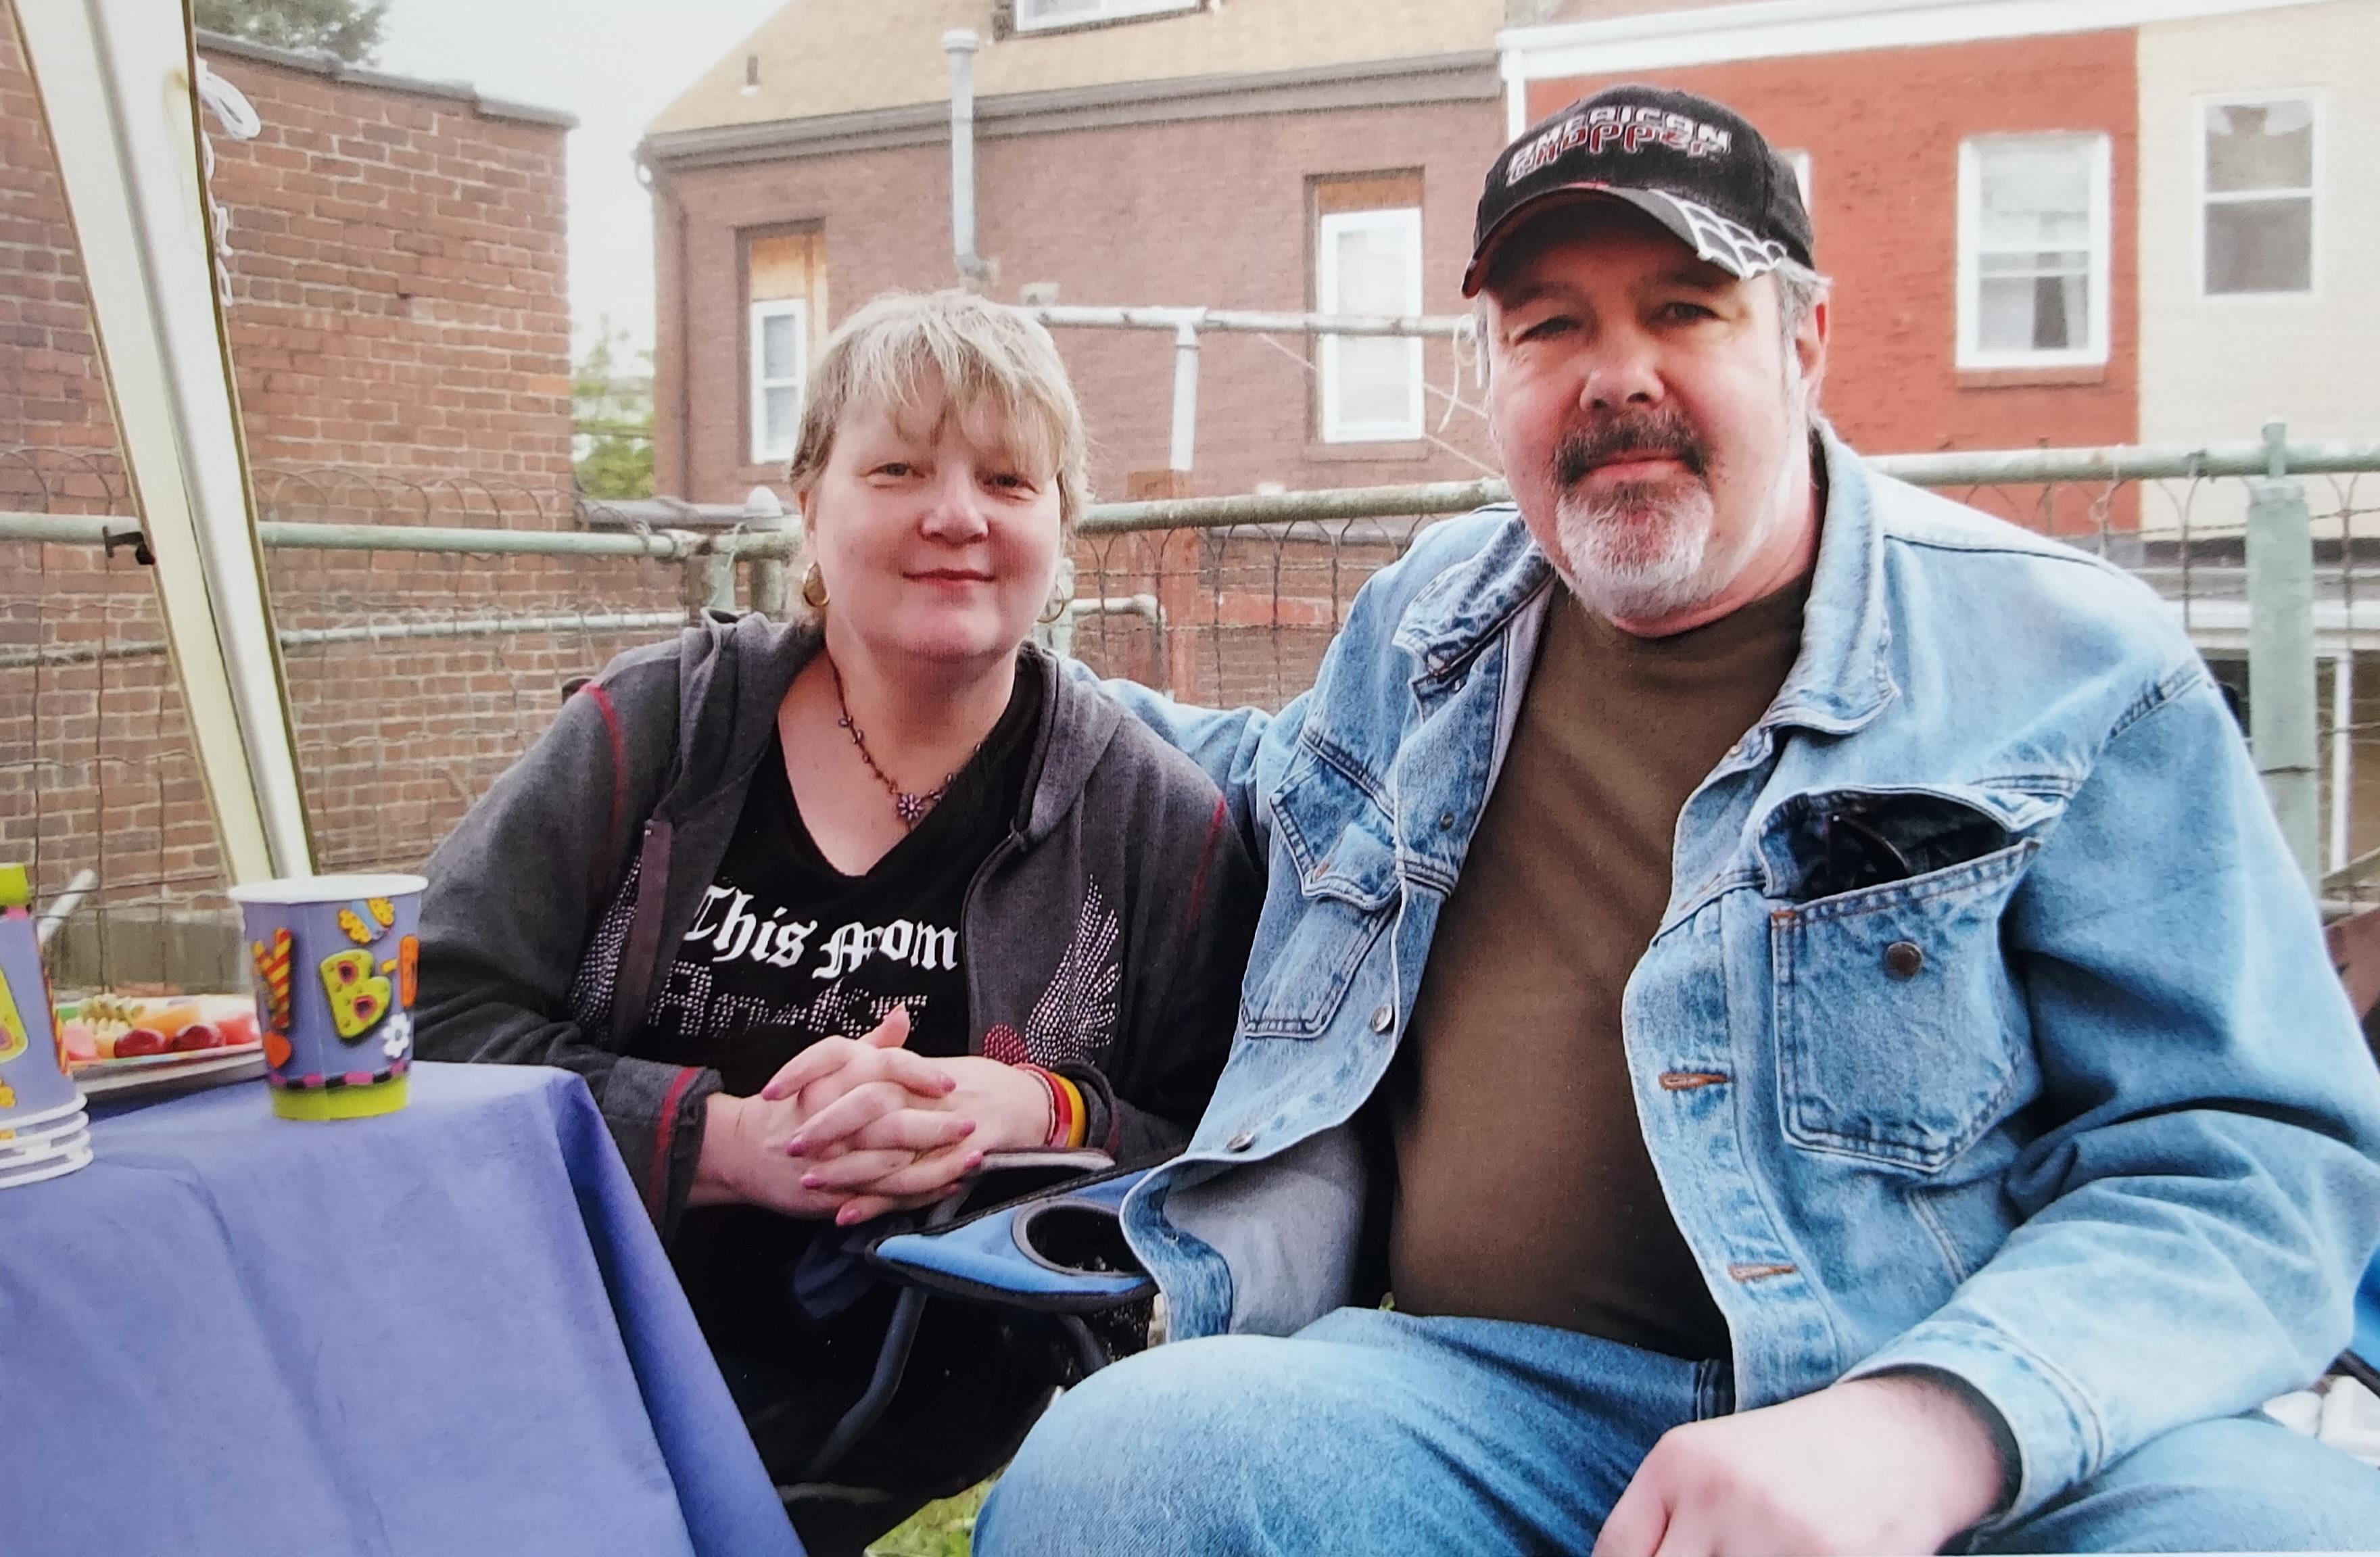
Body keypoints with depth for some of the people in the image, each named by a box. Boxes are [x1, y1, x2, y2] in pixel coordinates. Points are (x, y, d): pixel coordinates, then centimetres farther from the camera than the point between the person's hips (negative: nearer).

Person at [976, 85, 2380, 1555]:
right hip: (1476, 1390, 4)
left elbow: (2247, 1152, -7)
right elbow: (1301, 782, 40)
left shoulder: (2070, 670, 0)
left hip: (1971, 1428, -3)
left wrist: (1920, 1430, -25)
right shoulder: (1425, 620, 15)